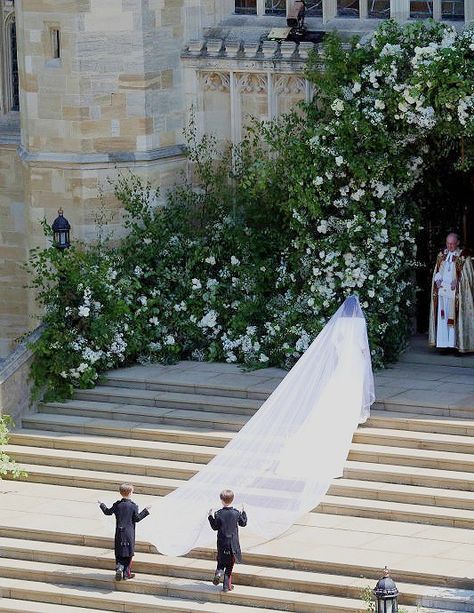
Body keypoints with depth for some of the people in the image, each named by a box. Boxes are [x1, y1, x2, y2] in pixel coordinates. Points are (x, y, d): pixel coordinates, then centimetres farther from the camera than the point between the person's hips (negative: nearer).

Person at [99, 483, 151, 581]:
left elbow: (108, 512, 10)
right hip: (129, 533, -2)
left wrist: (102, 505, 27)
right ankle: (126, 573, 9)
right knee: (128, 553, 7)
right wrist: (145, 511, 1)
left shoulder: (117, 505, -2)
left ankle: (119, 568, -13)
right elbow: (137, 518, -8)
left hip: (119, 533, 2)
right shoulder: (133, 506, -10)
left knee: (119, 553, 9)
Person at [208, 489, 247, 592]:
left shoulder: (218, 514, -11)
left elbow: (215, 527, -3)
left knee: (221, 561, 20)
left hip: (222, 542, 0)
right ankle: (227, 585, 9)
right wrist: (243, 513, 20)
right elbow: (243, 523, 6)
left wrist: (210, 517, 9)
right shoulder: (236, 513, -9)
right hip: (233, 543, 0)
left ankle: (219, 572, -12)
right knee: (229, 564, 9)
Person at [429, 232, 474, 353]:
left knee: (455, 318, -5)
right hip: (442, 291, 4)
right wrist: (437, 280, -3)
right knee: (443, 317, 1)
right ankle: (444, 343, 2)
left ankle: (457, 343, -3)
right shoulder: (442, 255, 12)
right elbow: (437, 271, 15)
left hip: (456, 292, -4)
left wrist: (457, 281, -16)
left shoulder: (463, 256, -2)